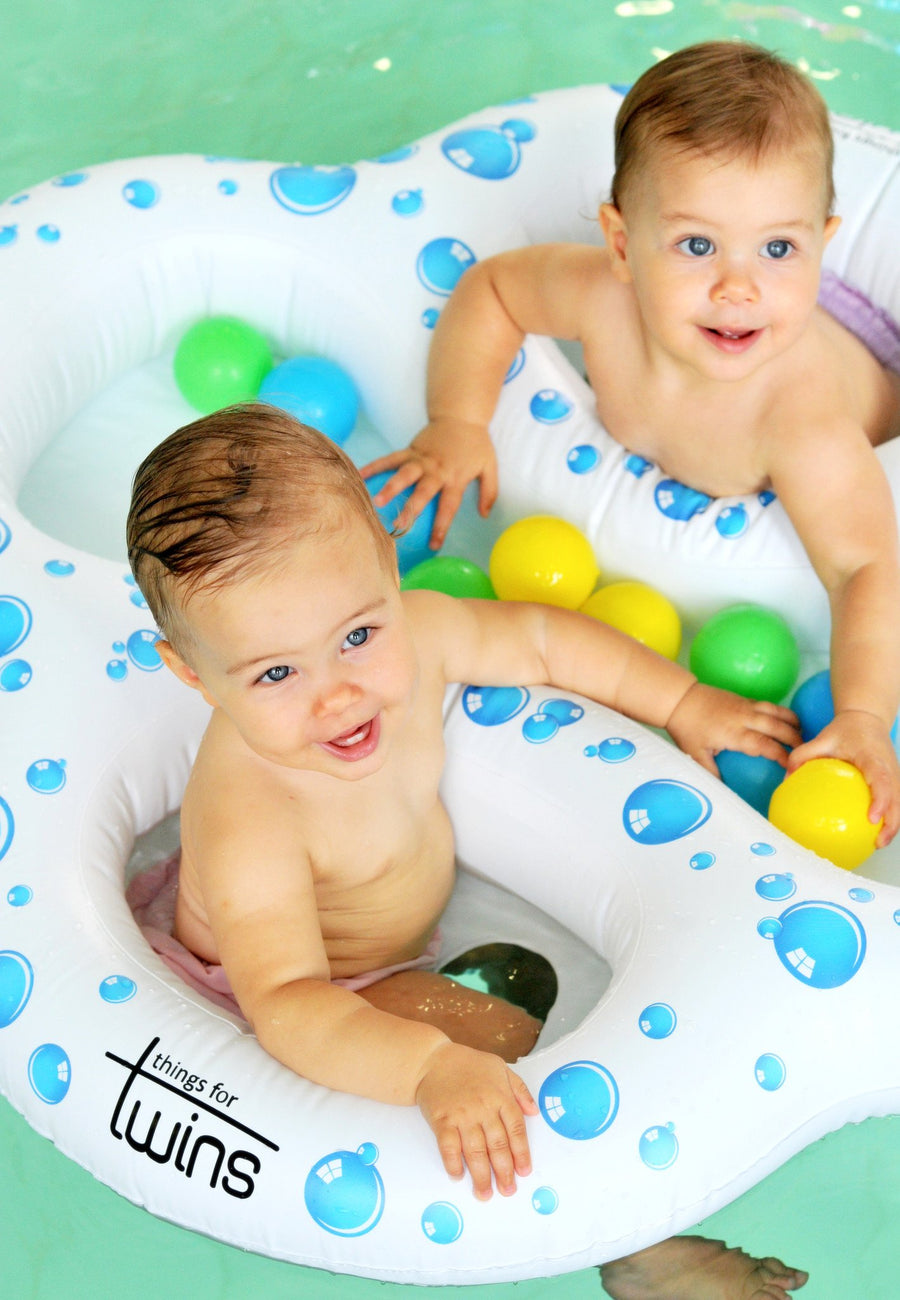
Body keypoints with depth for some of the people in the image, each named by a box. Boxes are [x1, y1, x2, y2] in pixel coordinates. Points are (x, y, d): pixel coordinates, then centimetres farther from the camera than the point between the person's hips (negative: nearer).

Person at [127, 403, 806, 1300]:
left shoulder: (411, 634, -23)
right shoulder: (246, 825, -43)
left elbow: (540, 637, -5)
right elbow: (285, 1003, -49)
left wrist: (682, 702, -2)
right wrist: (432, 1068, -63)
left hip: (398, 928, 7)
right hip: (306, 986, -7)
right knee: (507, 1039, -20)